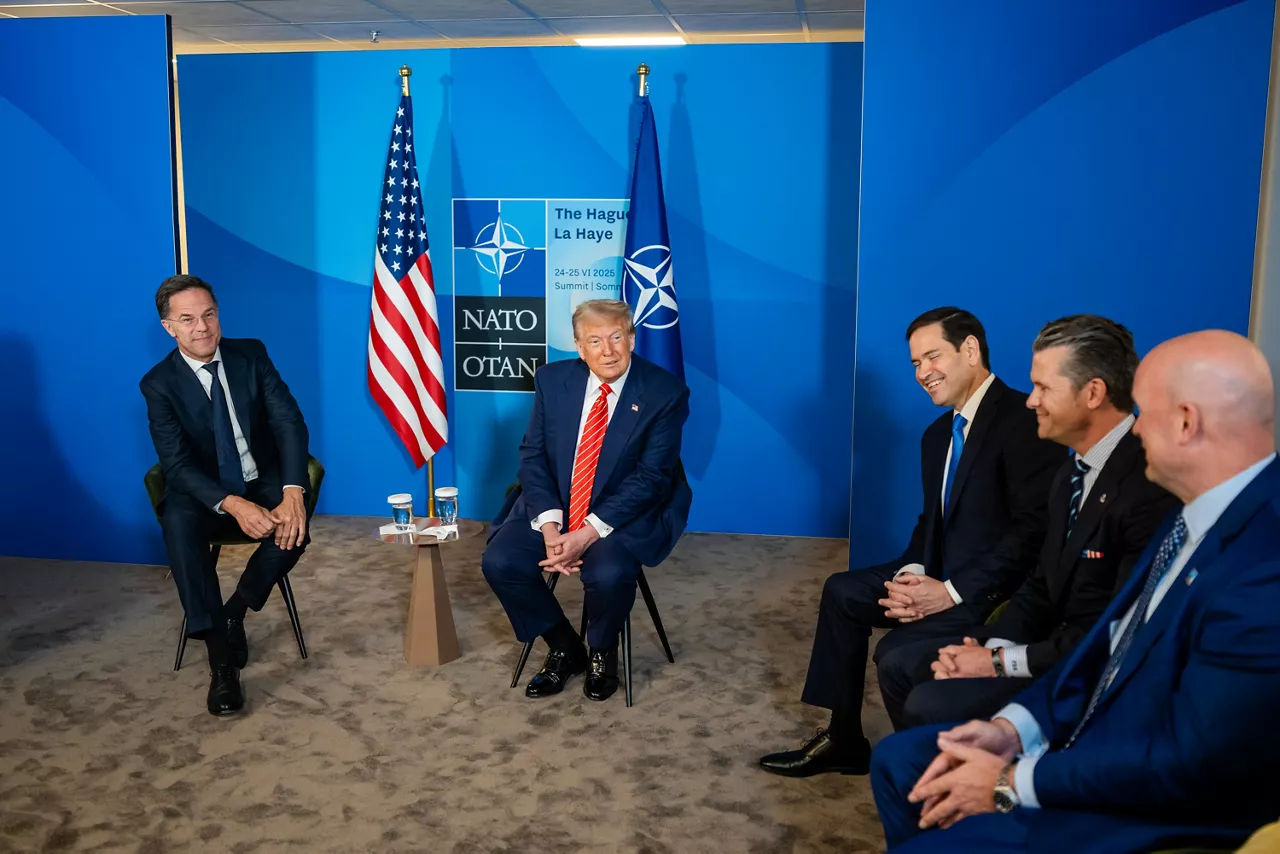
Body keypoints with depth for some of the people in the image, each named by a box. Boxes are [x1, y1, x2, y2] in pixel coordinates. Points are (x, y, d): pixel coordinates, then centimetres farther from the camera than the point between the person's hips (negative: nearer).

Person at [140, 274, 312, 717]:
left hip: (263, 482, 1)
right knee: (178, 522, -35)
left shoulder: (251, 354, -4)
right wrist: (232, 504, -36)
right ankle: (221, 660, -30)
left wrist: (292, 493, -29)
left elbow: (290, 423, -12)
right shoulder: (159, 383, -9)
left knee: (293, 530, -31)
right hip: (204, 491, -1)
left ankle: (235, 611, -4)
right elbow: (177, 464, -17)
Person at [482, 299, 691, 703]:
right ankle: (564, 647, 8)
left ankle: (602, 652, 5)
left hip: (626, 515, -3)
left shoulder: (665, 392, -11)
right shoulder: (552, 379, -1)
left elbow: (651, 476, -16)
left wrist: (590, 532, -25)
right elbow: (533, 456, -2)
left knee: (609, 573, -33)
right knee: (500, 560, -19)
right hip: (555, 506, 4)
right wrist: (549, 526, -18)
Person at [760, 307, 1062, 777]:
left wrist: (953, 592, -23)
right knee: (842, 592, 6)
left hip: (1000, 591, -9)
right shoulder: (939, 433, 13)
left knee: (898, 650, -26)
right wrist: (913, 572, -5)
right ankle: (843, 739, 13)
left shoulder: (1023, 420, -17)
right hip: (944, 576, 10)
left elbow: (1035, 528, -23)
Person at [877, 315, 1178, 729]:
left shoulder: (1151, 485, -24)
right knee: (900, 666, 5)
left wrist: (1003, 662, -17)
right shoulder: (1075, 470, 9)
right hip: (1053, 641, 9)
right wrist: (994, 645, -5)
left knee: (930, 706, -20)